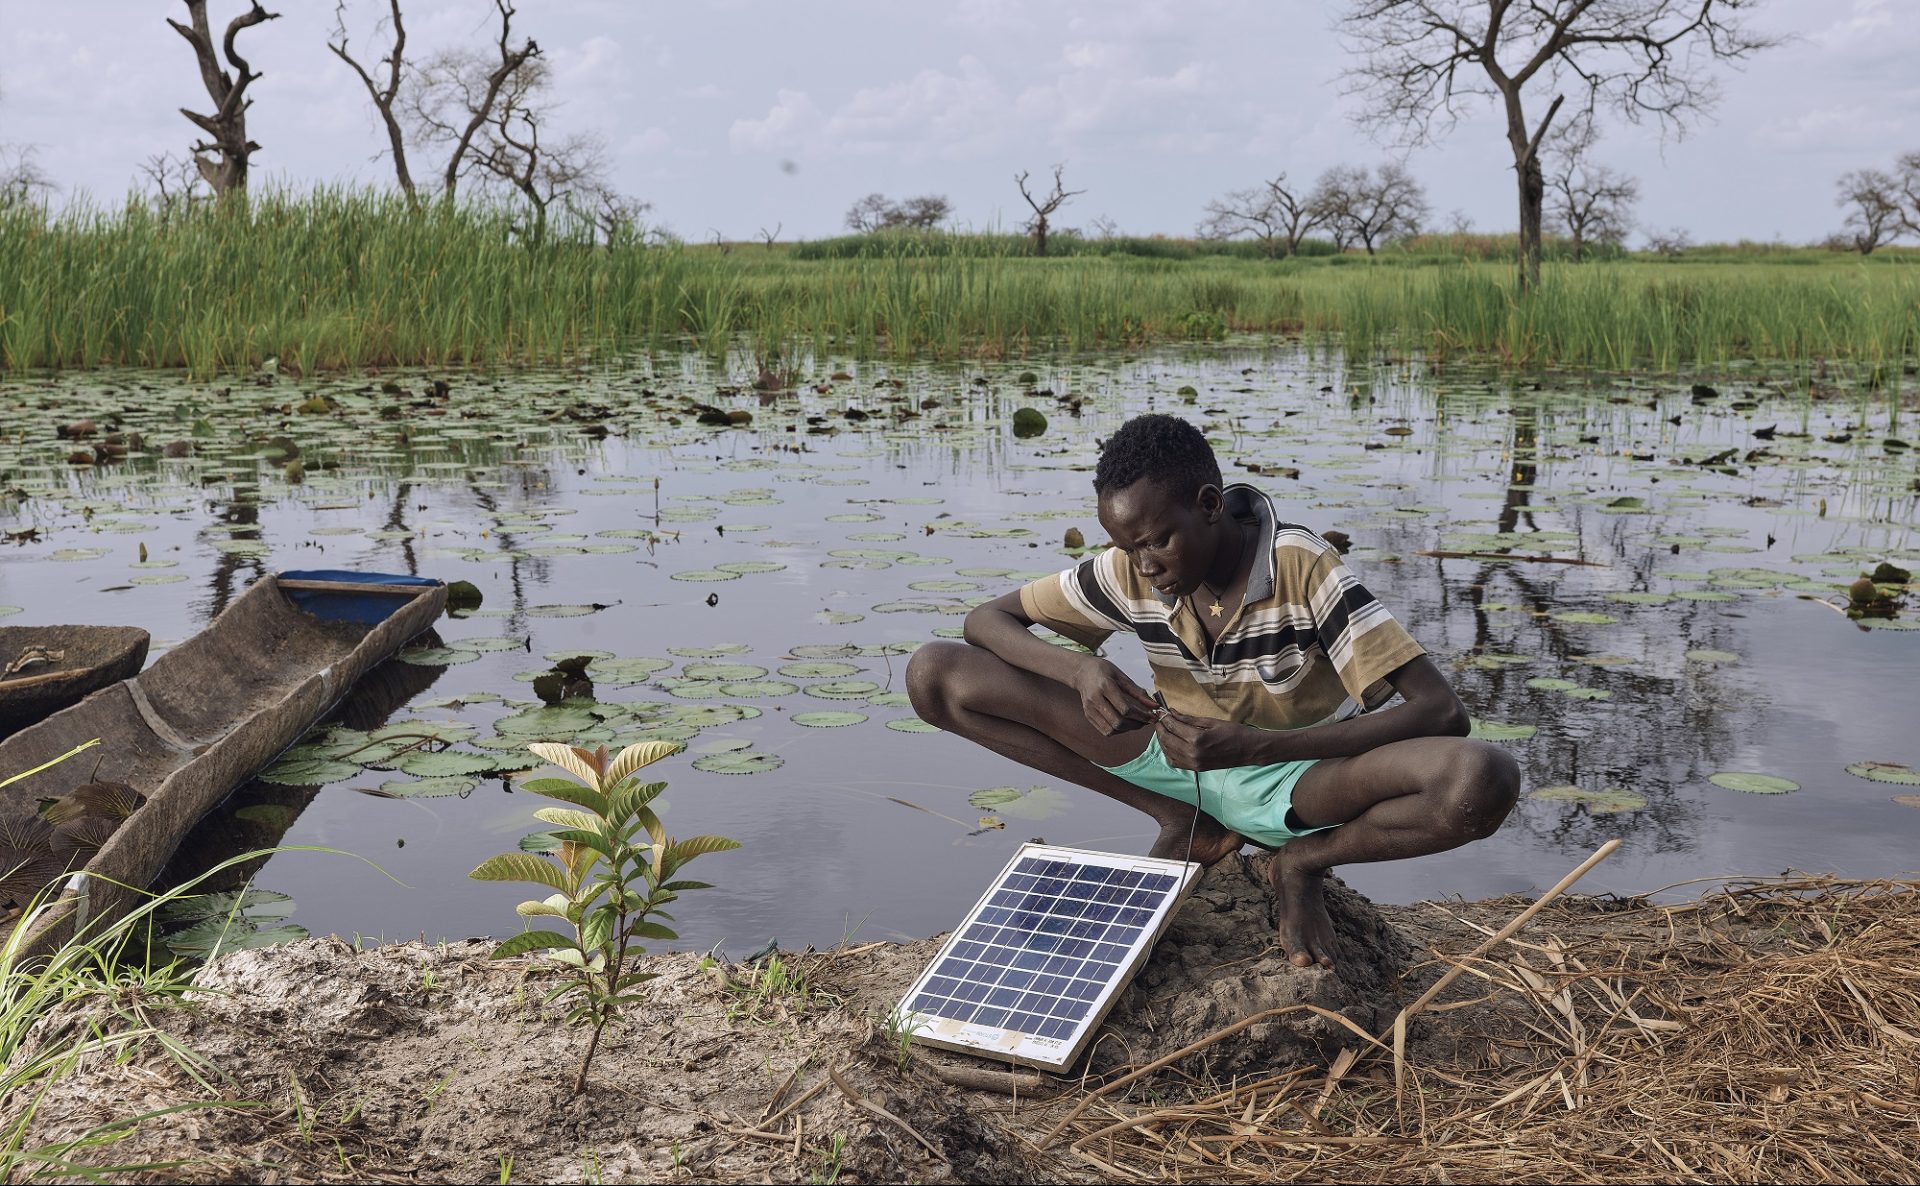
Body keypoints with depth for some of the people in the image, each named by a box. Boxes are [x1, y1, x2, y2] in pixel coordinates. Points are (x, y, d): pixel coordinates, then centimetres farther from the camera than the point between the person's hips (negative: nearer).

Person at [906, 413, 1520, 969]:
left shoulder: (1304, 568, -25)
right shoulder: (1129, 572, -13)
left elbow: (1443, 712, -30)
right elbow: (988, 618, -4)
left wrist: (1252, 746, -39)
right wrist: (1078, 670, -28)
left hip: (1291, 774, -3)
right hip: (1181, 758, 4)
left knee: (1483, 780, -37)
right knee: (935, 675, -13)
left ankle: (1303, 861, -6)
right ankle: (1180, 821, -3)